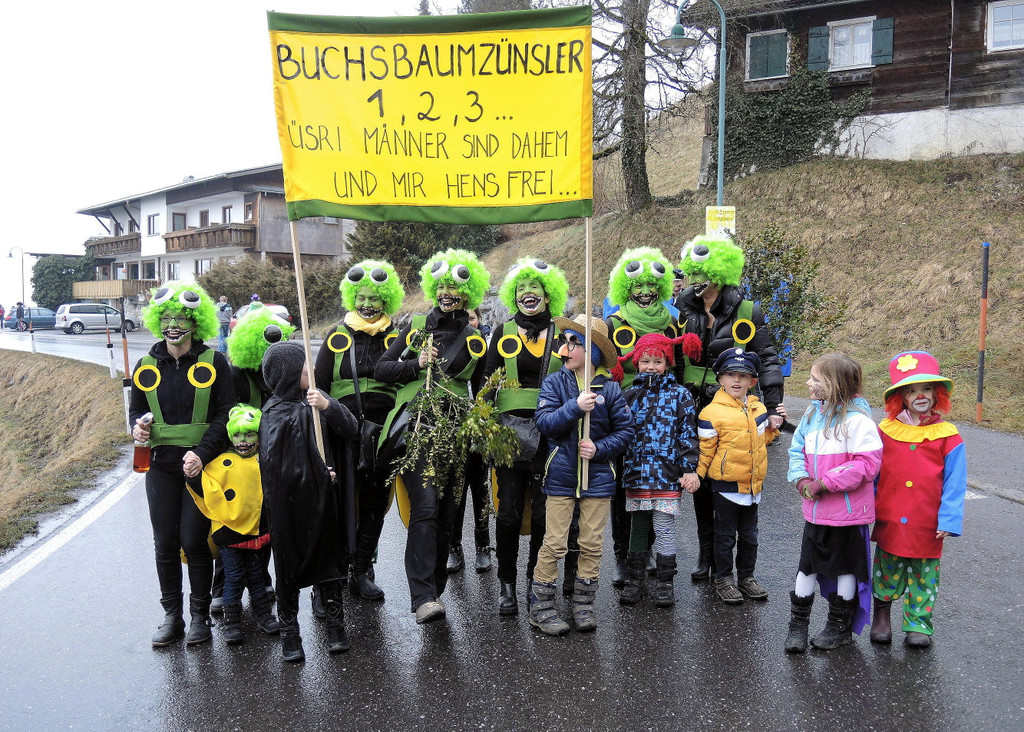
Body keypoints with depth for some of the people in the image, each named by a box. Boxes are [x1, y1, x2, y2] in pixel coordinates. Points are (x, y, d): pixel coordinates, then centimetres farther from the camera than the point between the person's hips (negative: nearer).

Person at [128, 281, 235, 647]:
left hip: (202, 465, -3)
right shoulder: (147, 366, 7)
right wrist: (137, 427, -6)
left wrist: (201, 453, -17)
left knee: (194, 541, -2)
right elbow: (136, 408, 18)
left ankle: (200, 615, 16)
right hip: (161, 466, 3)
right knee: (164, 544, 6)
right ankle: (171, 615, 21)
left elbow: (226, 414, -6)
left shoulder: (214, 363, -3)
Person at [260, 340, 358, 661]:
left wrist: (328, 406, -18)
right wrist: (316, 476, -10)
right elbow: (271, 464, -13)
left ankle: (335, 626, 25)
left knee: (328, 561, 11)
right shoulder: (275, 412, -10)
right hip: (288, 505, -4)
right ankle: (289, 634, 23)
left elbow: (350, 429, -1)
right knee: (289, 566, 8)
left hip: (321, 499, 4)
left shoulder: (316, 399, 3)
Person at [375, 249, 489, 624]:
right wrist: (417, 365, -7)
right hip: (414, 426, -2)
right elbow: (380, 369, 7)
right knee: (425, 506, -16)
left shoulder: (475, 339, 12)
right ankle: (424, 597, -17)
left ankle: (434, 589, 20)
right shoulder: (417, 326, 9)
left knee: (446, 511, 4)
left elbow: (481, 391, 20)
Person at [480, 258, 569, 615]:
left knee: (544, 510, 4)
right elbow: (487, 383, 7)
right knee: (509, 509, -1)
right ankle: (506, 584, 12)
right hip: (511, 428, 0)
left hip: (551, 434, 0)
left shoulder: (561, 334, 8)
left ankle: (536, 578, 22)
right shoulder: (504, 332, 7)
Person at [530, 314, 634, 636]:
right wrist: (575, 407, -24)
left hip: (597, 477, 1)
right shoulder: (554, 382, -2)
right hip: (561, 475, -1)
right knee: (554, 544, 0)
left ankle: (583, 604, 24)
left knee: (592, 544, 8)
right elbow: (544, 422, -12)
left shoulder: (609, 388, -2)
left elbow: (625, 430, 0)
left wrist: (599, 449, -15)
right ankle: (540, 607, 13)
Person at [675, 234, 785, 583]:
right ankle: (706, 555, 23)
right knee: (700, 483, 9)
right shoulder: (683, 309, 4)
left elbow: (767, 361, -2)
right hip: (693, 410, 3)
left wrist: (773, 407, -8)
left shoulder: (747, 312, -5)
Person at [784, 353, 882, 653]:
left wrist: (824, 483, -22)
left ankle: (840, 626, 29)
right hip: (815, 510, 6)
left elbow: (866, 464, -22)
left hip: (847, 513, -6)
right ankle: (798, 624, 23)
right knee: (808, 565, 11)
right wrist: (801, 479, -8)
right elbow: (798, 451, 12)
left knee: (845, 566, 12)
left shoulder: (857, 420, -17)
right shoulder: (812, 414, 6)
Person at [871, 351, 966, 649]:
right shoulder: (885, 431, -1)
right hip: (888, 523, 1)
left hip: (927, 525, -1)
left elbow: (954, 483, -4)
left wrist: (948, 521, -10)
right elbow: (872, 475, 5)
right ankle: (881, 613, 33)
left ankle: (918, 624, 26)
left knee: (923, 576, 11)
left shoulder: (948, 437, -5)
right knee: (888, 571, 13)